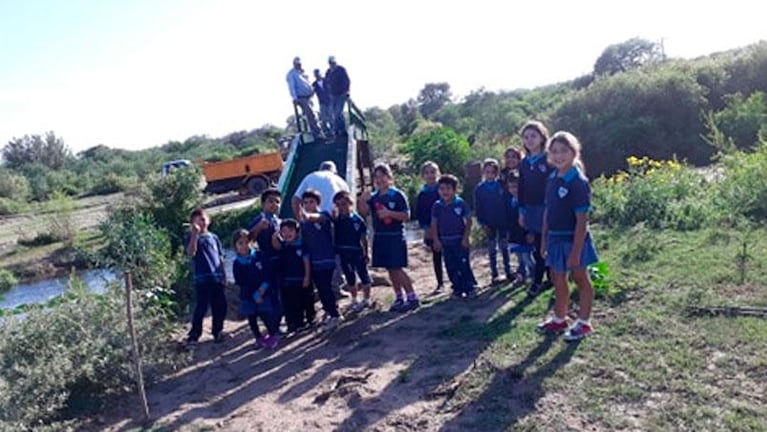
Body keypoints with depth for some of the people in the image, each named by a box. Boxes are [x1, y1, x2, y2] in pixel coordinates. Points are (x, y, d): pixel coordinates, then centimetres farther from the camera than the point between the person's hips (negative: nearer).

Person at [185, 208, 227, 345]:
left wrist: (224, 276, 12)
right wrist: (194, 234, -25)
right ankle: (193, 335, 5)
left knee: (220, 307, 9)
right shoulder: (192, 238, 0)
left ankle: (218, 332, 24)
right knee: (201, 308, -6)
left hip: (217, 278, 5)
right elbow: (191, 253, -20)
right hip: (202, 279, -5)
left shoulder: (214, 237, 12)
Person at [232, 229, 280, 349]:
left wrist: (263, 288, -15)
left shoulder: (258, 256, -5)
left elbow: (268, 274, -5)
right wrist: (254, 295, -14)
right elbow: (240, 283, -9)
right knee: (252, 318, 10)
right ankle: (259, 338, 26)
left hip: (265, 293, -1)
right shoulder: (237, 263, -7)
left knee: (267, 316, -2)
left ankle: (274, 335, 17)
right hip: (248, 296, 1)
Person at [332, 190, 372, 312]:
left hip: (357, 252, -3)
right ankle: (354, 300, 29)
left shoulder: (358, 219, -7)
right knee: (349, 277, 14)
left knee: (363, 274, 7)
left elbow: (363, 238, -2)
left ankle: (366, 299, 23)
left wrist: (366, 253, 0)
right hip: (343, 253, 3)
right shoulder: (336, 220, 0)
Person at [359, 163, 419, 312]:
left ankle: (412, 297, 1)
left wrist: (389, 213, -20)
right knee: (390, 269, 10)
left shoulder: (397, 195, -7)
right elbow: (364, 212, 1)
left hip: (395, 237, -6)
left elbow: (407, 216, -9)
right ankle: (399, 298, 20)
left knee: (397, 268, -8)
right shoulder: (373, 197, 9)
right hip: (379, 237, 6)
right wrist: (363, 200, -17)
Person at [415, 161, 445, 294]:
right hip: (430, 230, 3)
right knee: (436, 256, 11)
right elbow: (419, 214, 7)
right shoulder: (422, 194, 5)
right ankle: (440, 283, 21)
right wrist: (425, 228, -5)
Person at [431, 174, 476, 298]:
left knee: (464, 265, -2)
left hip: (460, 240, -3)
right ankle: (457, 289, 18)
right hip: (445, 241, 3)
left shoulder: (461, 203, -8)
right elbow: (434, 224, 5)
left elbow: (468, 221, -4)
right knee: (451, 267, 7)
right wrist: (436, 240, -1)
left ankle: (470, 288, 12)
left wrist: (465, 238, -9)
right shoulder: (437, 206, 0)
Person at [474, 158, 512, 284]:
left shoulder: (501, 185, -3)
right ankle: (494, 275, 12)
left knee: (504, 247, 10)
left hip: (503, 221, 1)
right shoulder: (479, 188, -4)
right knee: (492, 249, 7)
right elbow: (477, 208, -2)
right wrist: (482, 223, -7)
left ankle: (508, 271, 21)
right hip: (489, 223, 0)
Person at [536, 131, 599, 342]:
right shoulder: (552, 179, 4)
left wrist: (576, 251, -19)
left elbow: (582, 220, -18)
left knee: (581, 279, 10)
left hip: (574, 239, -7)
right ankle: (559, 319, 32)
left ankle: (583, 323, 24)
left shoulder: (578, 182, -17)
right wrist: (544, 240, 11)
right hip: (555, 238, 7)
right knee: (558, 280, 16)